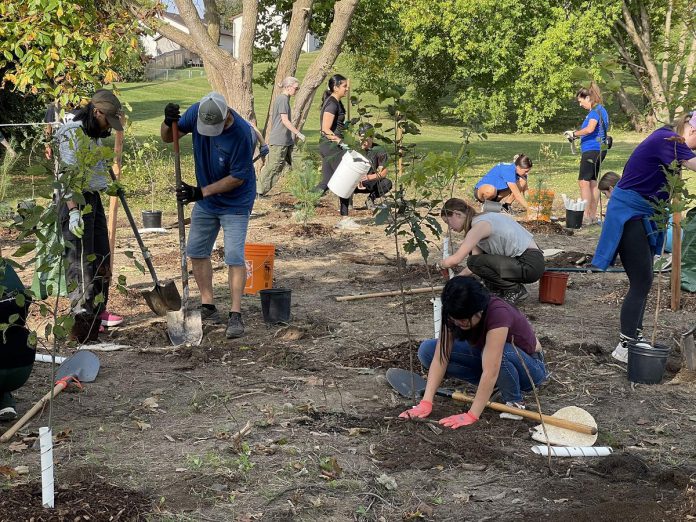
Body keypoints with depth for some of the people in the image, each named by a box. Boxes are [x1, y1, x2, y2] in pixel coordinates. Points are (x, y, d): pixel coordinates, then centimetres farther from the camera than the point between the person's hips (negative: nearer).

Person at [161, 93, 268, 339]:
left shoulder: (241, 133, -30)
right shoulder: (196, 112, -15)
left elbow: (238, 177, -24)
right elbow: (168, 138, -2)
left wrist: (201, 192, -26)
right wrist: (168, 123, -26)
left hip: (235, 203, -6)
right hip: (205, 200, 6)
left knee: (234, 257, -11)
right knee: (196, 251, 9)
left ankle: (235, 316, -6)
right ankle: (208, 308, 20)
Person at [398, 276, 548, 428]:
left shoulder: (498, 313, -36)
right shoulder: (455, 314, -19)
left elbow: (490, 372, -40)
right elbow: (440, 357, -22)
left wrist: (471, 416, -41)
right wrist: (426, 403, -31)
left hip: (529, 366, -6)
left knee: (494, 351, -40)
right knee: (427, 350, -12)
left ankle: (515, 402, -13)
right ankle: (490, 385, -1)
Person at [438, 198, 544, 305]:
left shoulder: (480, 225, -16)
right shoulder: (481, 221, 13)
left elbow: (455, 260, -19)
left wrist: (442, 264, 1)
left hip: (530, 265, -10)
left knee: (475, 261, -19)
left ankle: (516, 290, -4)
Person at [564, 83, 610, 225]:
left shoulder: (596, 110, -13)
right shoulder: (599, 110, 17)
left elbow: (590, 129, -28)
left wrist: (574, 133, -15)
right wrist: (576, 135, 12)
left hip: (592, 150, -10)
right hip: (597, 150, 10)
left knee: (583, 182, -10)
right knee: (593, 182, 12)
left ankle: (586, 216, -12)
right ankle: (593, 216, 16)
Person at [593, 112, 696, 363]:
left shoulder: (667, 138, 8)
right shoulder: (668, 140, -21)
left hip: (642, 215, 10)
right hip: (629, 213, -10)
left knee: (643, 280, 14)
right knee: (641, 281, -9)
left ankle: (635, 337, 23)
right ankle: (624, 347, -4)